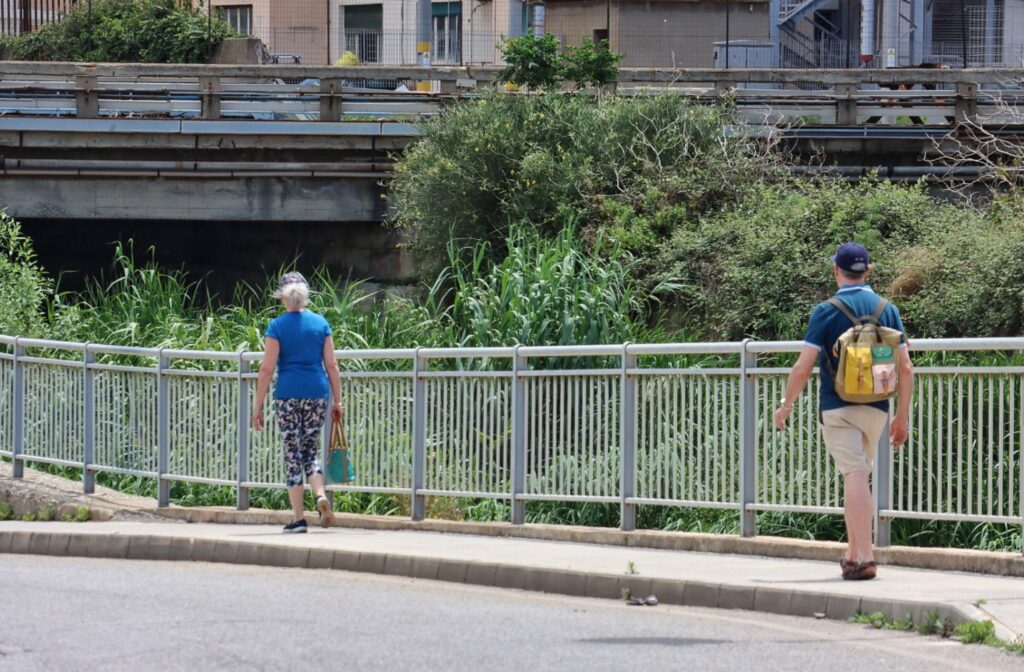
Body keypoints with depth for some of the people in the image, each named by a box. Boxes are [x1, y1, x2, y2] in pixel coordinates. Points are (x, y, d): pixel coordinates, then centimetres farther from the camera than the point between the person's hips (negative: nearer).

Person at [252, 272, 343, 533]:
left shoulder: (277, 326, -2)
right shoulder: (320, 323, 6)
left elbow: (267, 369, -6)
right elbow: (331, 366, 5)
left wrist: (258, 406, -2)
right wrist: (337, 401, 12)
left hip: (288, 394, -3)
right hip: (317, 393, 3)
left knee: (292, 453, 3)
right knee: (310, 449, 15)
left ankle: (299, 518, 2)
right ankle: (321, 495, -12)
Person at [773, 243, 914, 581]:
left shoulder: (827, 312, -7)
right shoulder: (888, 310, 5)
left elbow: (803, 367, -9)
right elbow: (905, 368, 4)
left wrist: (785, 406, 4)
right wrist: (903, 415, 12)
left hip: (838, 408, -4)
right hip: (876, 409, 4)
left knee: (854, 476, -9)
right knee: (858, 476, 17)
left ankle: (864, 557, -17)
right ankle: (853, 552, 21)